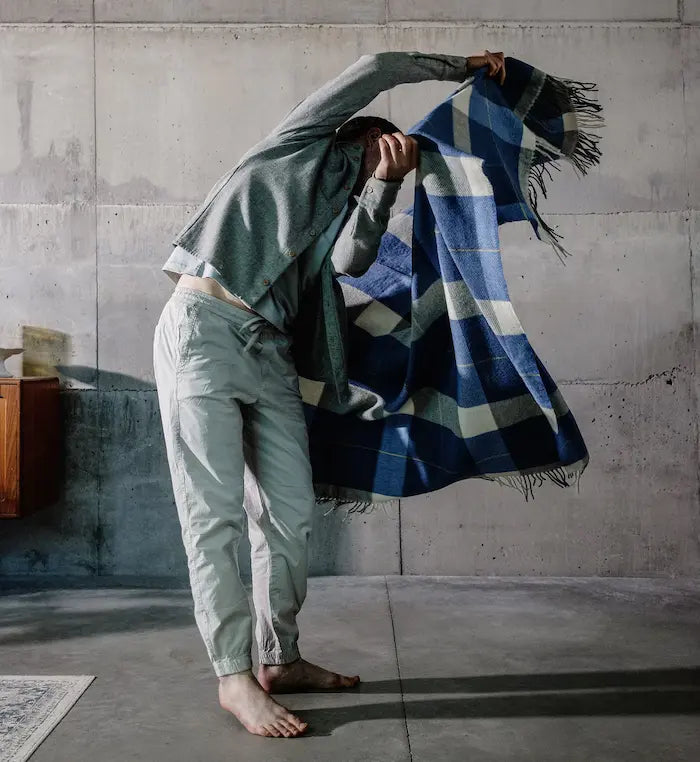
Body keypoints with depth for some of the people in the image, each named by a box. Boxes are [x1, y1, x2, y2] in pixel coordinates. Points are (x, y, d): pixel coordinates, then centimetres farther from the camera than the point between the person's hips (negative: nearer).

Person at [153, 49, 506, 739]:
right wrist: (459, 66, 16)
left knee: (291, 516, 4)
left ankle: (280, 660, 18)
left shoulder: (346, 204, 23)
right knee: (216, 516, -7)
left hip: (272, 352, 7)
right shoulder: (304, 143, 11)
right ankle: (233, 676, 1)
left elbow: (351, 261, 1)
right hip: (204, 328, -6)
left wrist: (385, 183, -5)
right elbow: (372, 71, 6)